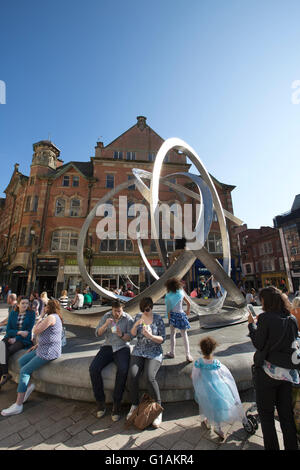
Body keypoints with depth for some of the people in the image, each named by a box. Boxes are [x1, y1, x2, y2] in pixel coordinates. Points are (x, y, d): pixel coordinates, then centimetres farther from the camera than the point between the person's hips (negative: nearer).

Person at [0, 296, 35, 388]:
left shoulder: (31, 314, -5)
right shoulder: (12, 313, 5)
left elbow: (29, 331, -7)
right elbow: (8, 330, 2)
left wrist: (16, 339, -15)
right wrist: (19, 332, -16)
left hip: (23, 340, -3)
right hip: (11, 336, 3)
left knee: (8, 351, -26)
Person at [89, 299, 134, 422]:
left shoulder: (128, 319, -4)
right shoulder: (106, 316, 3)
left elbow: (130, 337, -6)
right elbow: (98, 334, -1)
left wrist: (121, 335, -27)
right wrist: (105, 325, -20)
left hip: (122, 348, -2)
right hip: (108, 347, 3)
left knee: (123, 370, -30)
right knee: (93, 368, -21)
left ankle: (117, 404, -11)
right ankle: (100, 402, -2)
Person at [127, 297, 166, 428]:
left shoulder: (158, 319, -8)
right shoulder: (138, 316, 2)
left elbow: (162, 339, -8)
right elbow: (133, 335, 0)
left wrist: (150, 336, -26)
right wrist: (136, 325, -20)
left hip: (154, 353, -3)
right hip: (138, 352, 3)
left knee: (150, 377, -25)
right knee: (132, 375, -19)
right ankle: (134, 405, 5)